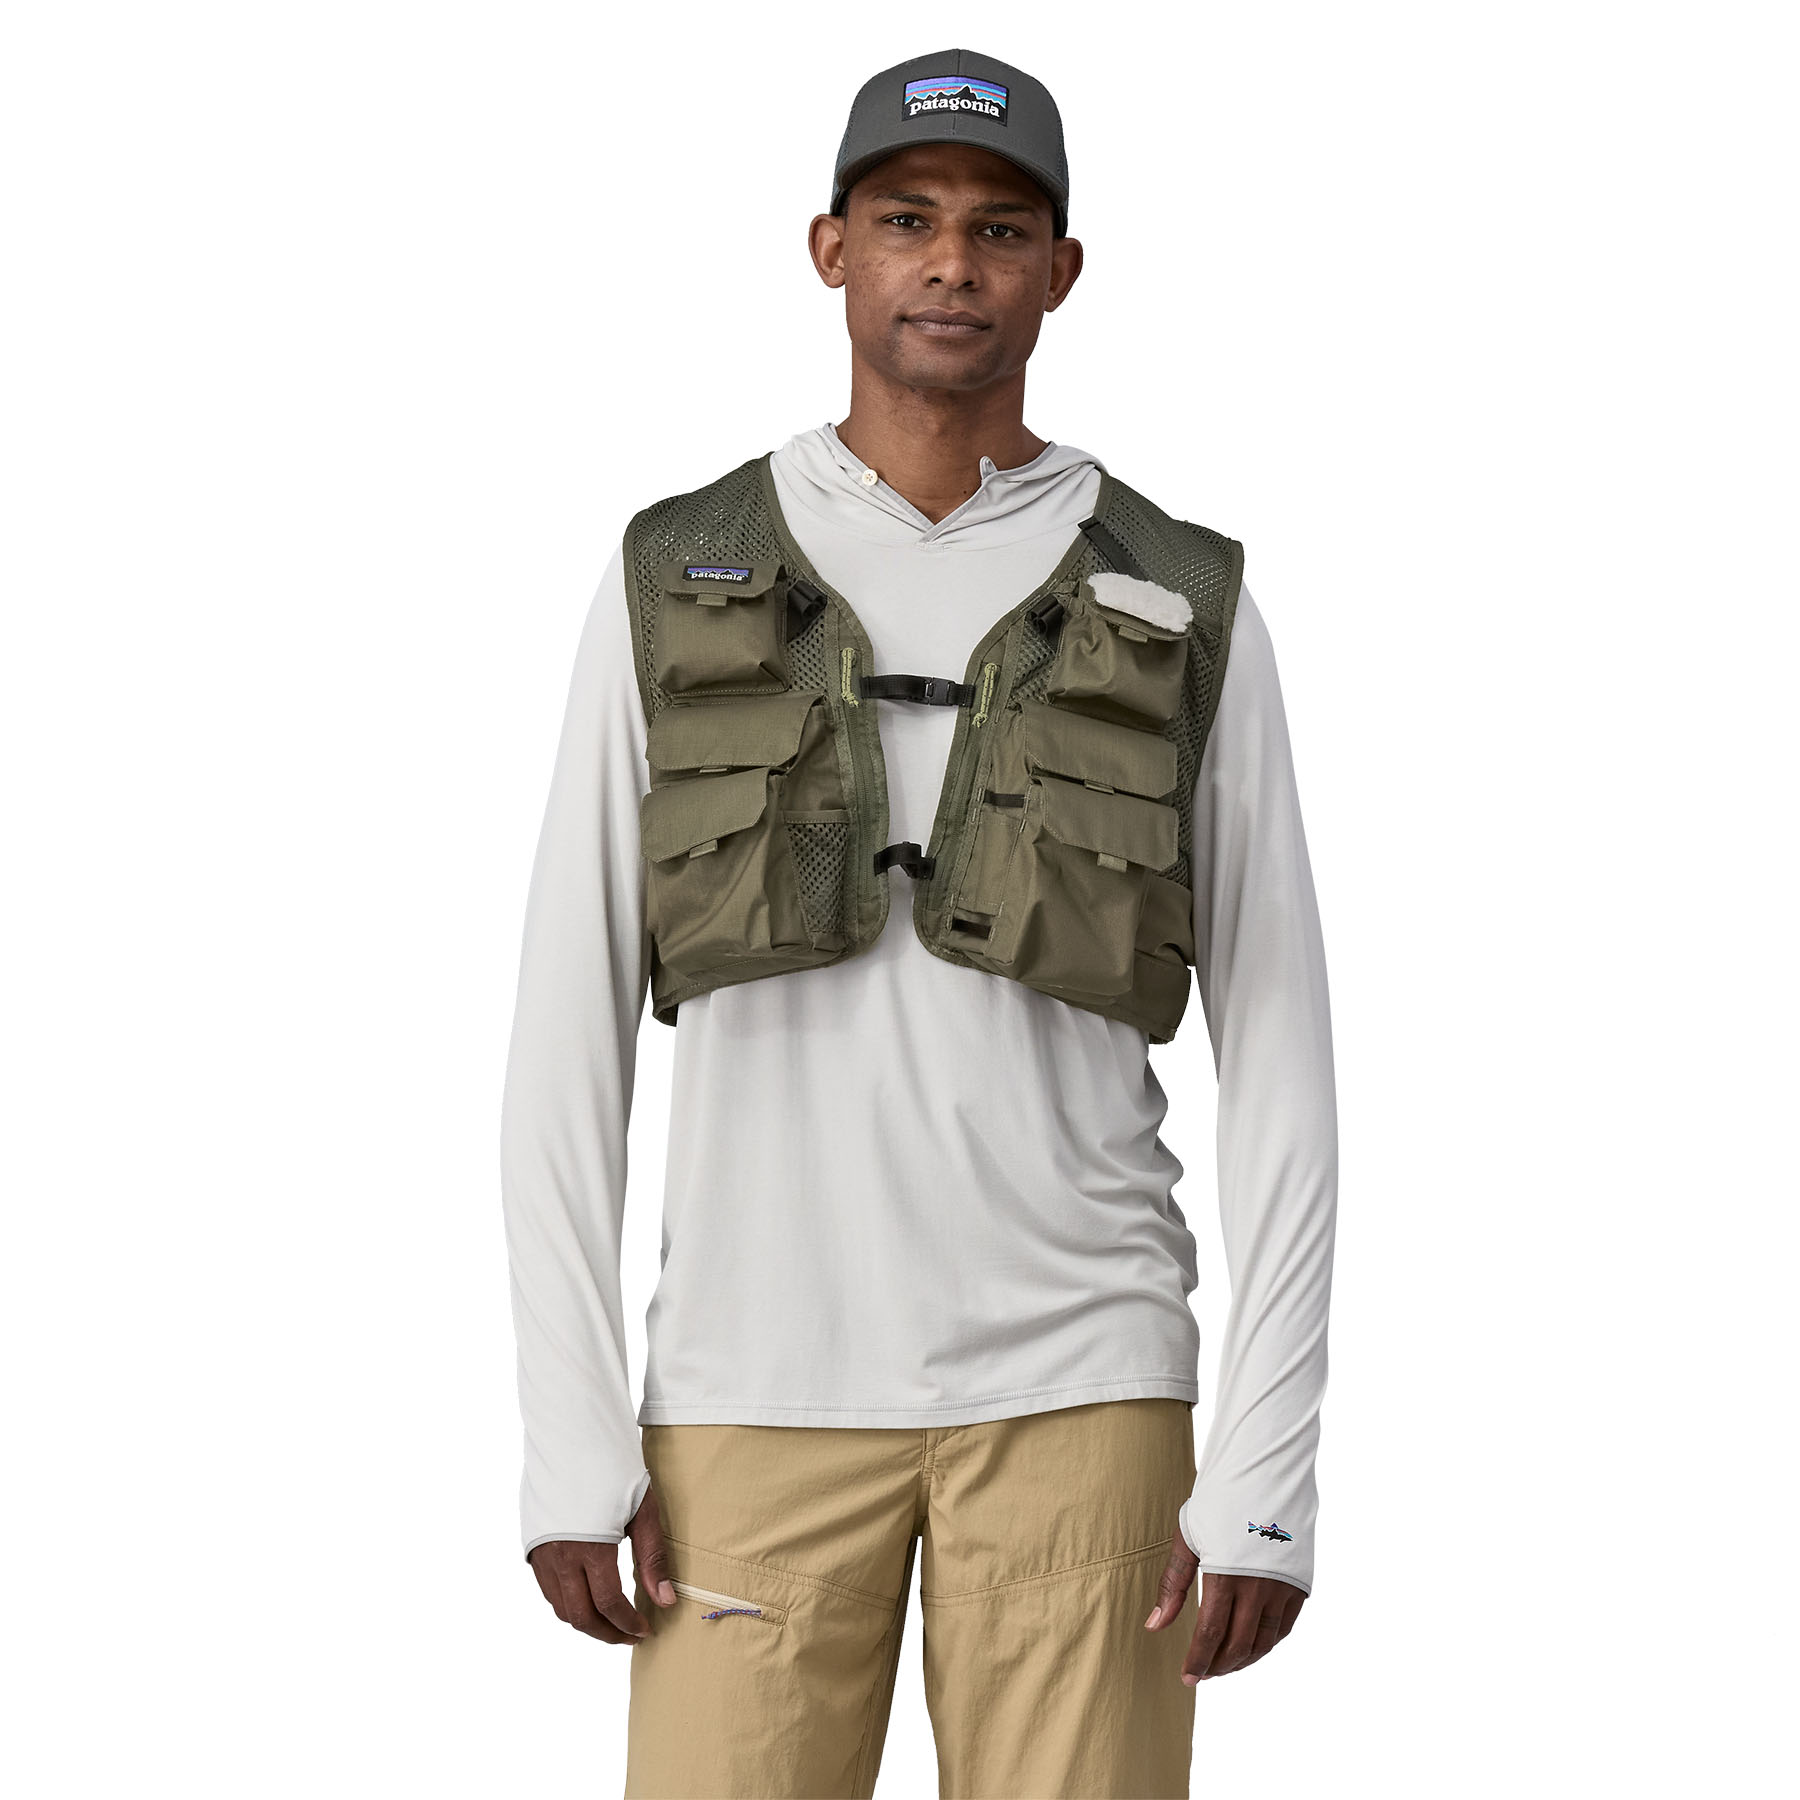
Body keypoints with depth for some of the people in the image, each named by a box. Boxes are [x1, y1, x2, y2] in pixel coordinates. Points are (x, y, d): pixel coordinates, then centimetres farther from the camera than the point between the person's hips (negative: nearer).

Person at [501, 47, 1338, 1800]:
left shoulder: (1184, 619, 2)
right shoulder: (673, 590, 3)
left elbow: (1280, 1062, 1)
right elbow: (569, 1039, 3)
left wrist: (1270, 1467, -7)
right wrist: (568, 1439, -5)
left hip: (1071, 1387, 0)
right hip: (766, 1388, 1)